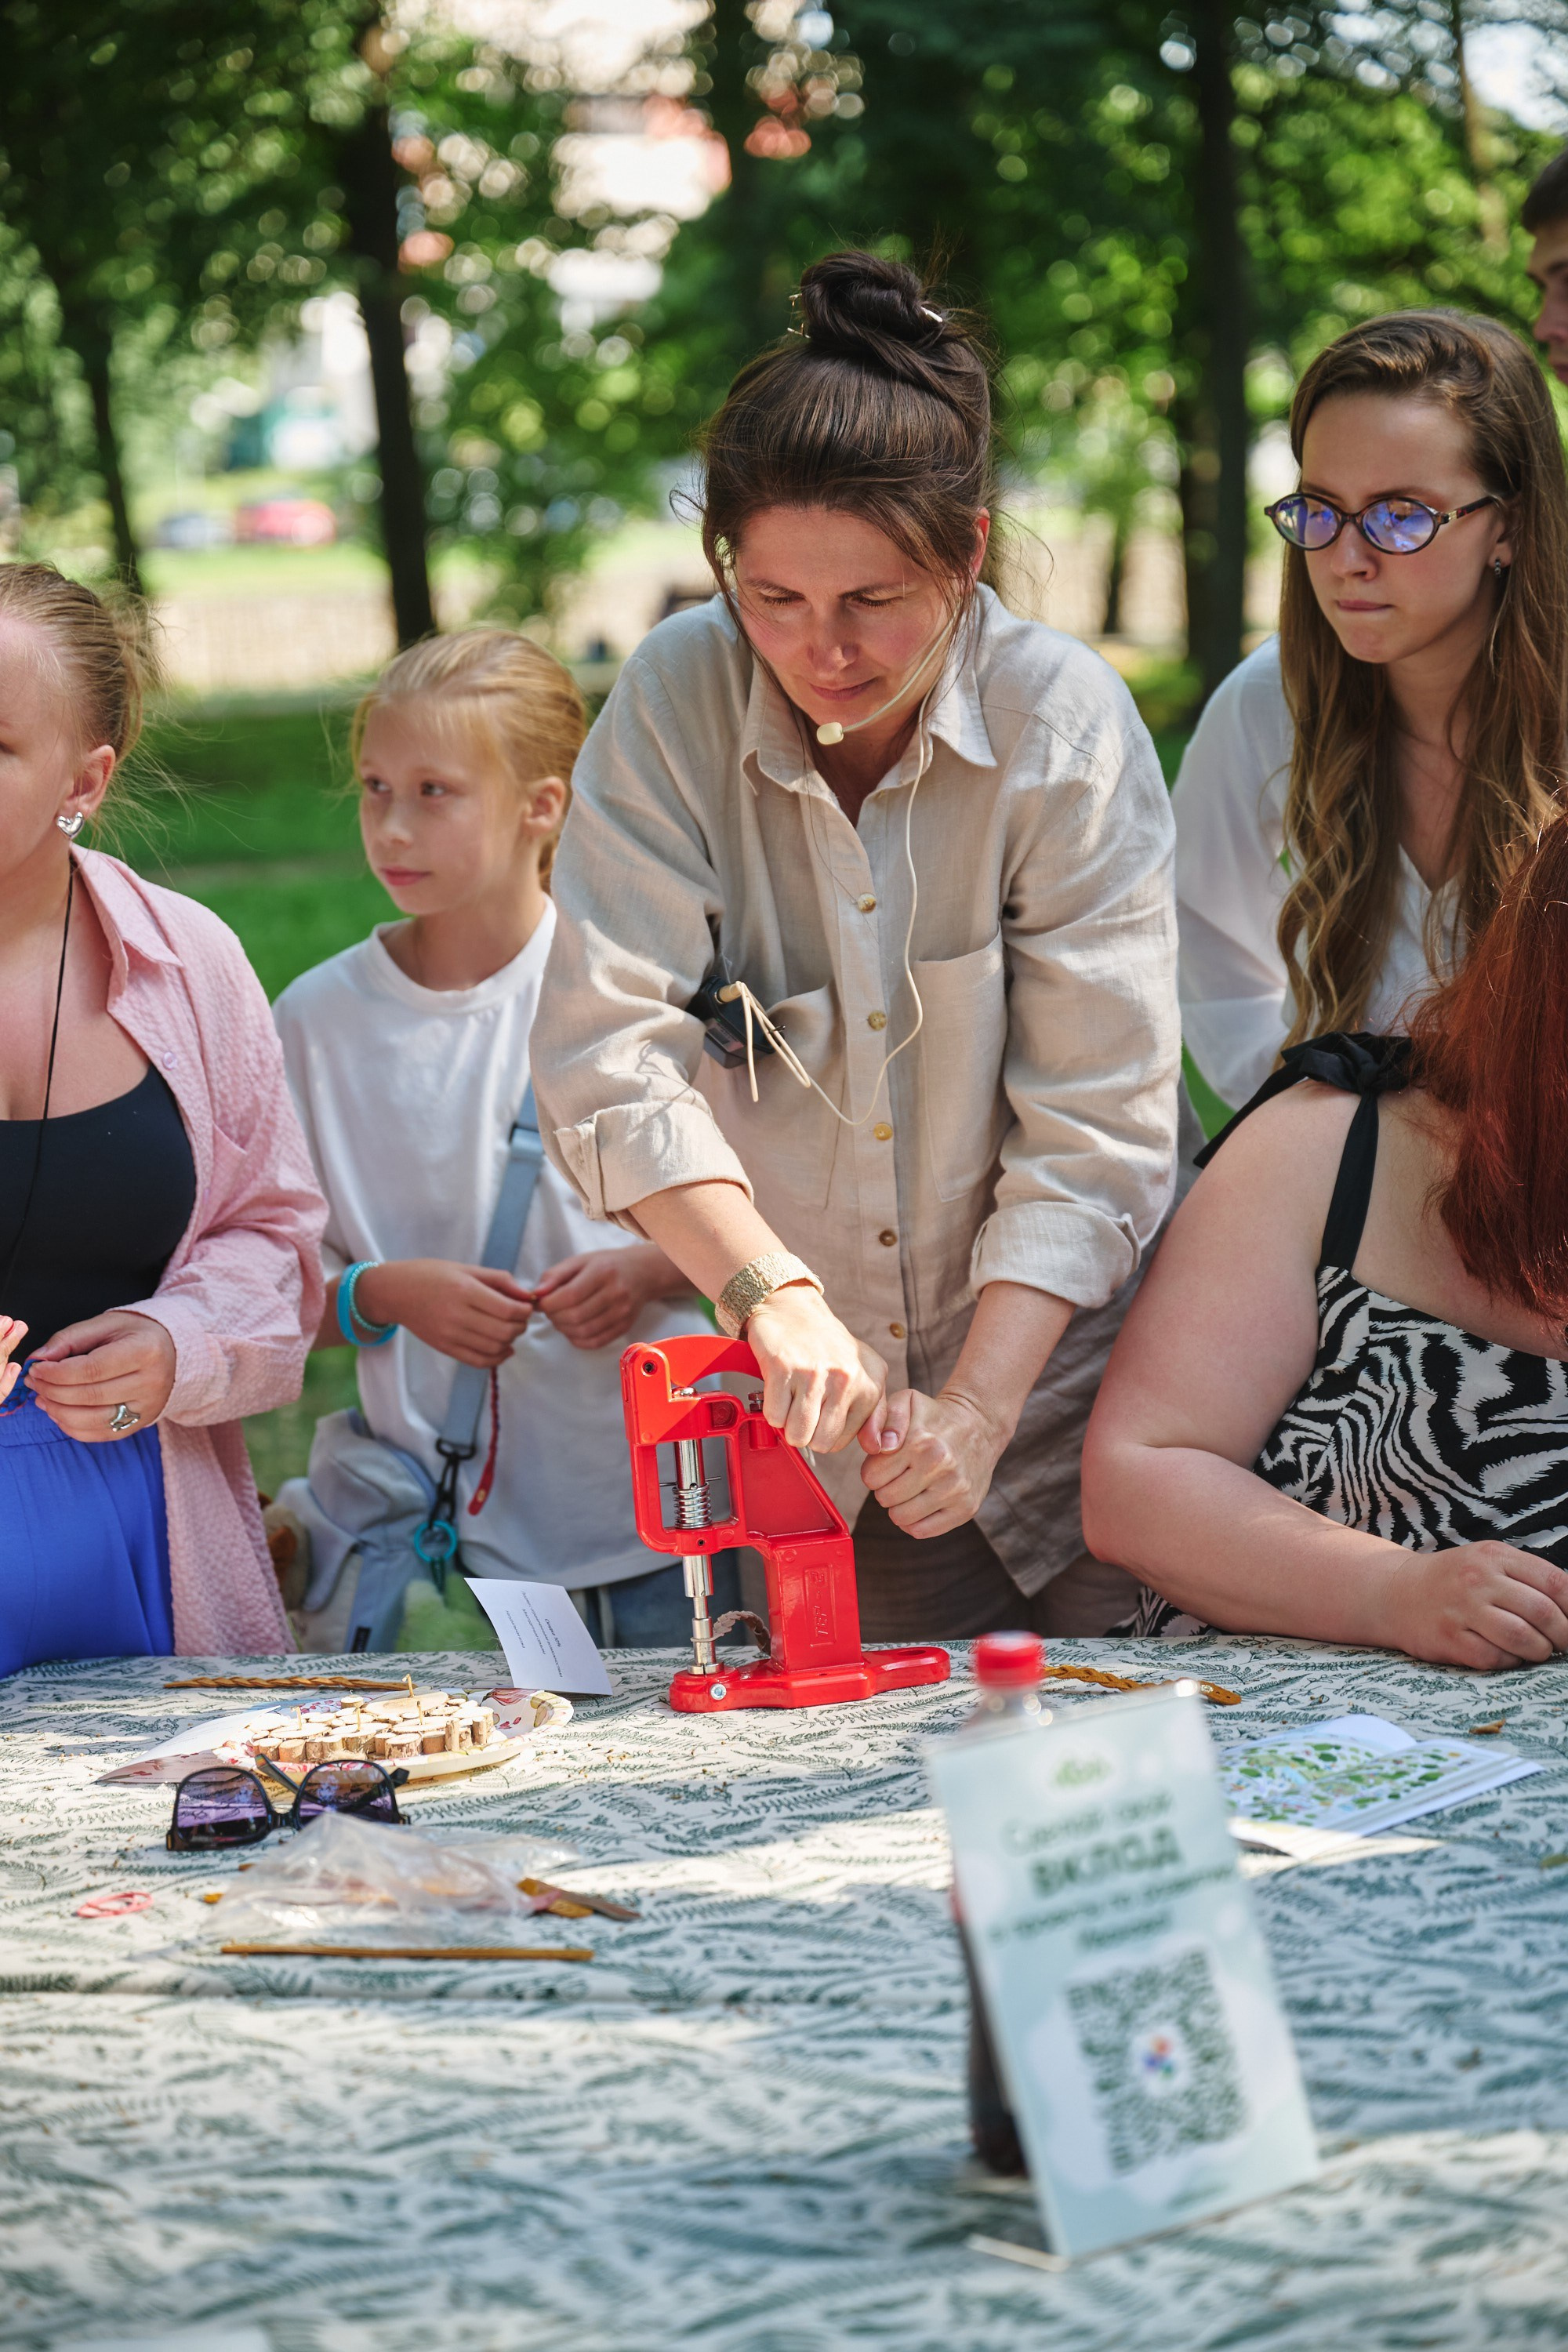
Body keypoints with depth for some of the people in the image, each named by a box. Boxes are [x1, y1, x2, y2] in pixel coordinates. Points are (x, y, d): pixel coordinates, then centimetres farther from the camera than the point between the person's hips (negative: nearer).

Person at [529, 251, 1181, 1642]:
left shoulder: (1069, 722, -13)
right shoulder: (675, 705, -10)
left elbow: (1094, 1128, -14)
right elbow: (610, 1059, -16)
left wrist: (974, 1410, -24)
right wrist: (773, 1293, -31)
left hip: (1054, 1385, -1)